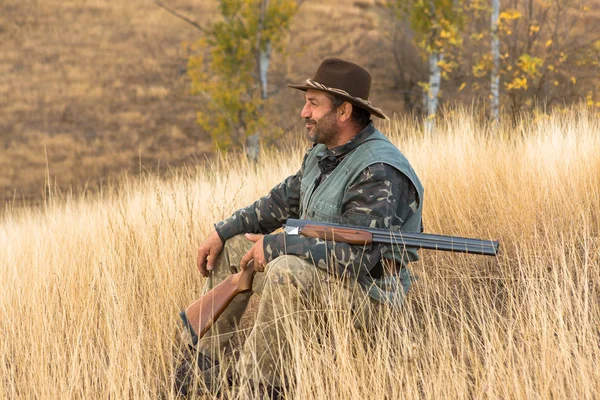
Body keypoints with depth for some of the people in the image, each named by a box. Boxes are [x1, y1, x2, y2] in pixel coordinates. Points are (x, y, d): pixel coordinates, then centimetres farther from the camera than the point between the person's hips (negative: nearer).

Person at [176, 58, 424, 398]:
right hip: (313, 271, 10)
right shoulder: (324, 152, 5)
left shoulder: (379, 173, -26)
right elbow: (285, 200, 19)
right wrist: (223, 232, 10)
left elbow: (356, 254, -32)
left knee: (288, 270, -36)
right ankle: (203, 364, 15)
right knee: (232, 248, 15)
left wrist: (273, 246, -24)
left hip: (364, 291, -10)